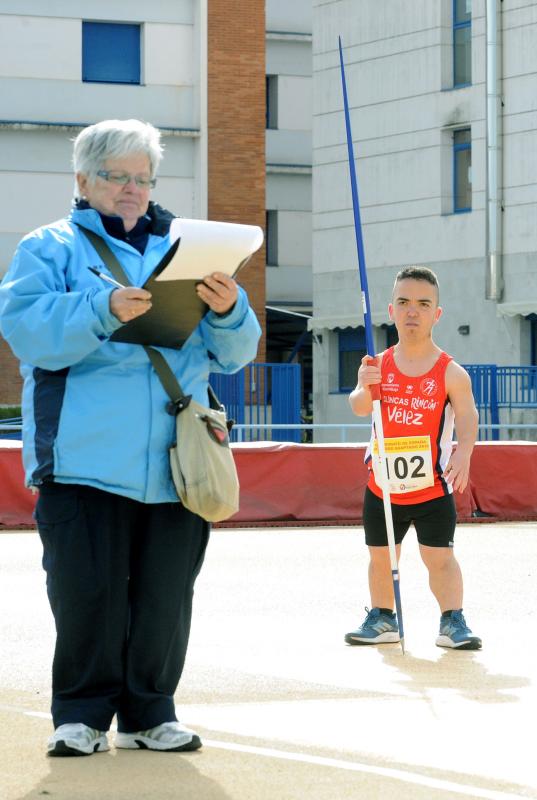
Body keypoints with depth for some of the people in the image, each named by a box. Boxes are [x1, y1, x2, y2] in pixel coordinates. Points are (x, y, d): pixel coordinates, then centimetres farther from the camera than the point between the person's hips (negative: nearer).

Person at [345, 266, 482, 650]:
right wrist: (365, 390, -35)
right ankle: (382, 619, 26)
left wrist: (464, 452, -35)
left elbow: (467, 416, -16)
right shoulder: (379, 366, 0)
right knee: (381, 557, 12)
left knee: (440, 557, -3)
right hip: (382, 486, 3)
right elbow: (359, 408, -11)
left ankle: (453, 621, 6)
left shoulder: (451, 373, -8)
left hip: (433, 487, -3)